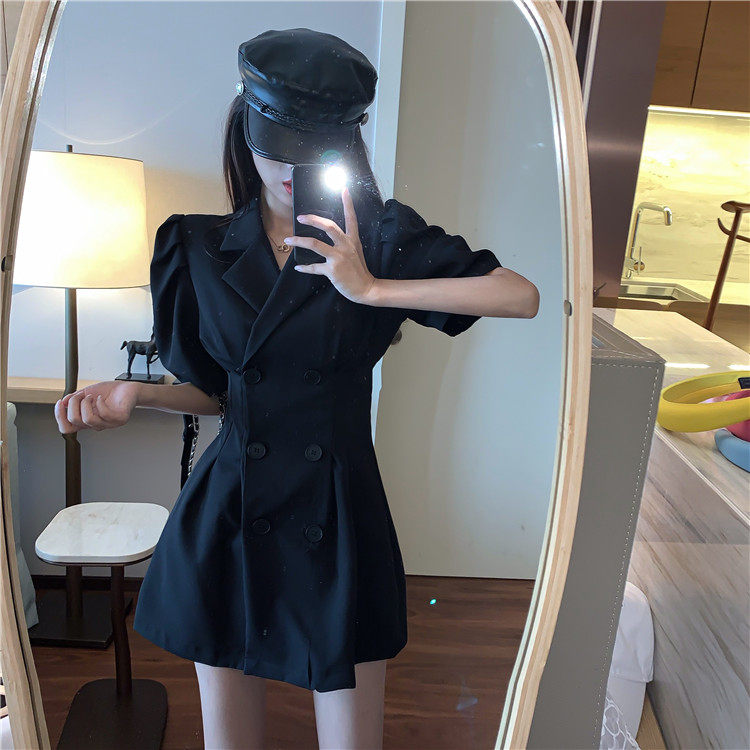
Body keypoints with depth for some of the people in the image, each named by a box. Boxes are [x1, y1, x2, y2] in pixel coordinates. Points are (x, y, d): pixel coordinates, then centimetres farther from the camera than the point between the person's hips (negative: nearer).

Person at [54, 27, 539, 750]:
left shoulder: (380, 236, -4)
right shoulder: (202, 246, 4)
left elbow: (523, 296, -15)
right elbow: (212, 392, 10)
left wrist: (371, 288, -18)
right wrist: (134, 392, -10)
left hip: (338, 525, -2)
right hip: (225, 521, 3)